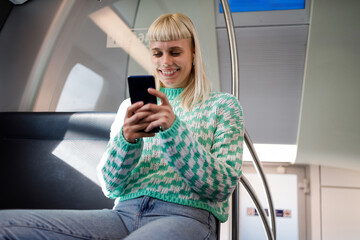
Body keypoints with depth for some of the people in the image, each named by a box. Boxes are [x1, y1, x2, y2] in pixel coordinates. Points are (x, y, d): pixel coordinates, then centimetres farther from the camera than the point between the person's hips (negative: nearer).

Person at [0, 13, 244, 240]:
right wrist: (126, 140, -10)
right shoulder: (133, 106, 19)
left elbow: (223, 188, -2)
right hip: (125, 213, 4)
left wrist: (174, 130, -16)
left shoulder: (223, 105, 10)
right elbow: (111, 187, 12)